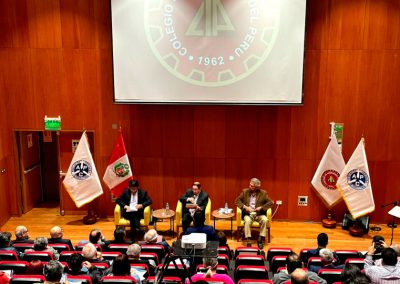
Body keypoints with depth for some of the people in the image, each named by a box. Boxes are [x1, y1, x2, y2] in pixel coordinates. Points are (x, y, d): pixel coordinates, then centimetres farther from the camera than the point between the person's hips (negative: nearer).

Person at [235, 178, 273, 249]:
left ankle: (261, 239, -20)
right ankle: (248, 240, -28)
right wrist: (244, 207, -12)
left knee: (265, 220, -31)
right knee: (247, 220, -34)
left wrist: (261, 207, -14)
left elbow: (270, 203, -1)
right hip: (248, 214, 0)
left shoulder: (263, 193, 2)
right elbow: (238, 200, 6)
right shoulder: (245, 191, 5)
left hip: (259, 214, 0)